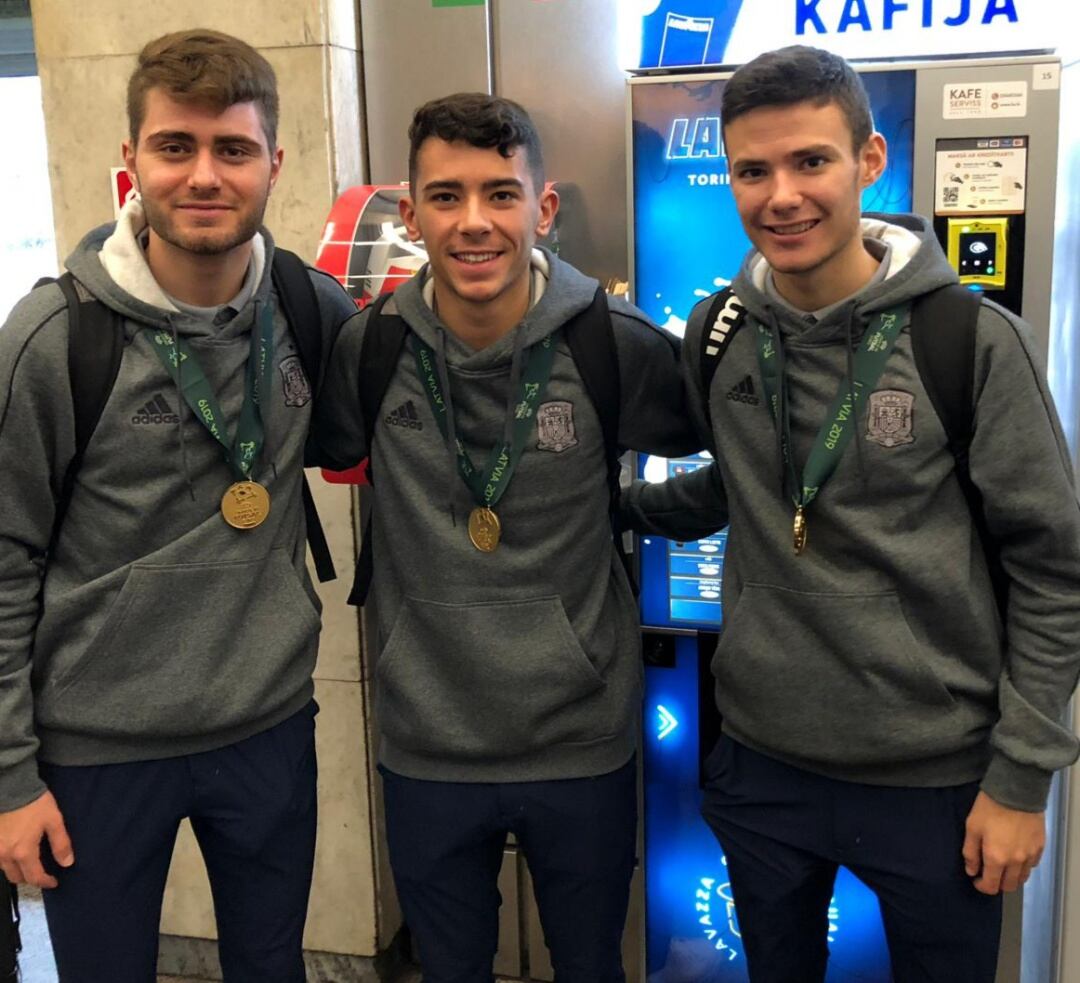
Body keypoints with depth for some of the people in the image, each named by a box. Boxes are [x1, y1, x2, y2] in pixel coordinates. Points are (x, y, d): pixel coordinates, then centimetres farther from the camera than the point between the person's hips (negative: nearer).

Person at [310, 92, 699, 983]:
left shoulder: (617, 346, -12)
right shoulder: (369, 350, -8)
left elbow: (712, 442, 5)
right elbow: (318, 451, 10)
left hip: (583, 742, -1)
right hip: (426, 749, 1)